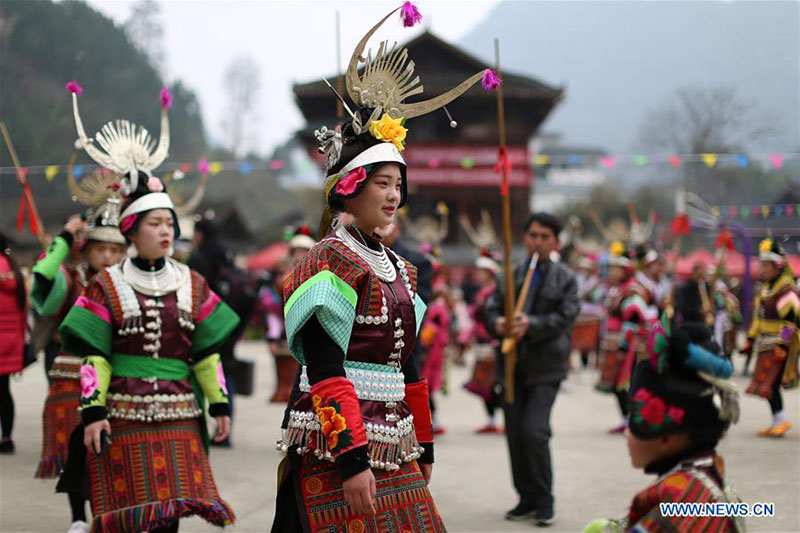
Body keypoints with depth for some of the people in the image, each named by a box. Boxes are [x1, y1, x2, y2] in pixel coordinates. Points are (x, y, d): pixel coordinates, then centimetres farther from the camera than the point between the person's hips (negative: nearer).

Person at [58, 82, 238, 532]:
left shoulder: (193, 285, 9)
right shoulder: (106, 286, 0)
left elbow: (208, 353, 9)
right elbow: (94, 357, -3)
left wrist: (220, 404, 4)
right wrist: (92, 411, -10)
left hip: (178, 418, 2)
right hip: (123, 418, -2)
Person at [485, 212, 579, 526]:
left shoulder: (565, 280, 2)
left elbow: (565, 318, -9)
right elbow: (491, 310, 6)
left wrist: (531, 325, -23)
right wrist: (498, 324, -18)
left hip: (545, 369, -4)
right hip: (513, 367, 4)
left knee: (534, 430, -15)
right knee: (515, 433, 6)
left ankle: (544, 502, -1)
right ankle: (527, 499, 20)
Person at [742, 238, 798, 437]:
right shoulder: (765, 289, 15)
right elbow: (758, 317, 23)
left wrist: (781, 346, -24)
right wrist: (751, 339, 22)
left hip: (780, 345, -9)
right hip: (765, 346, 9)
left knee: (770, 382, -14)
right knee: (769, 384, 11)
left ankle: (781, 420, -8)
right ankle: (777, 422, 17)